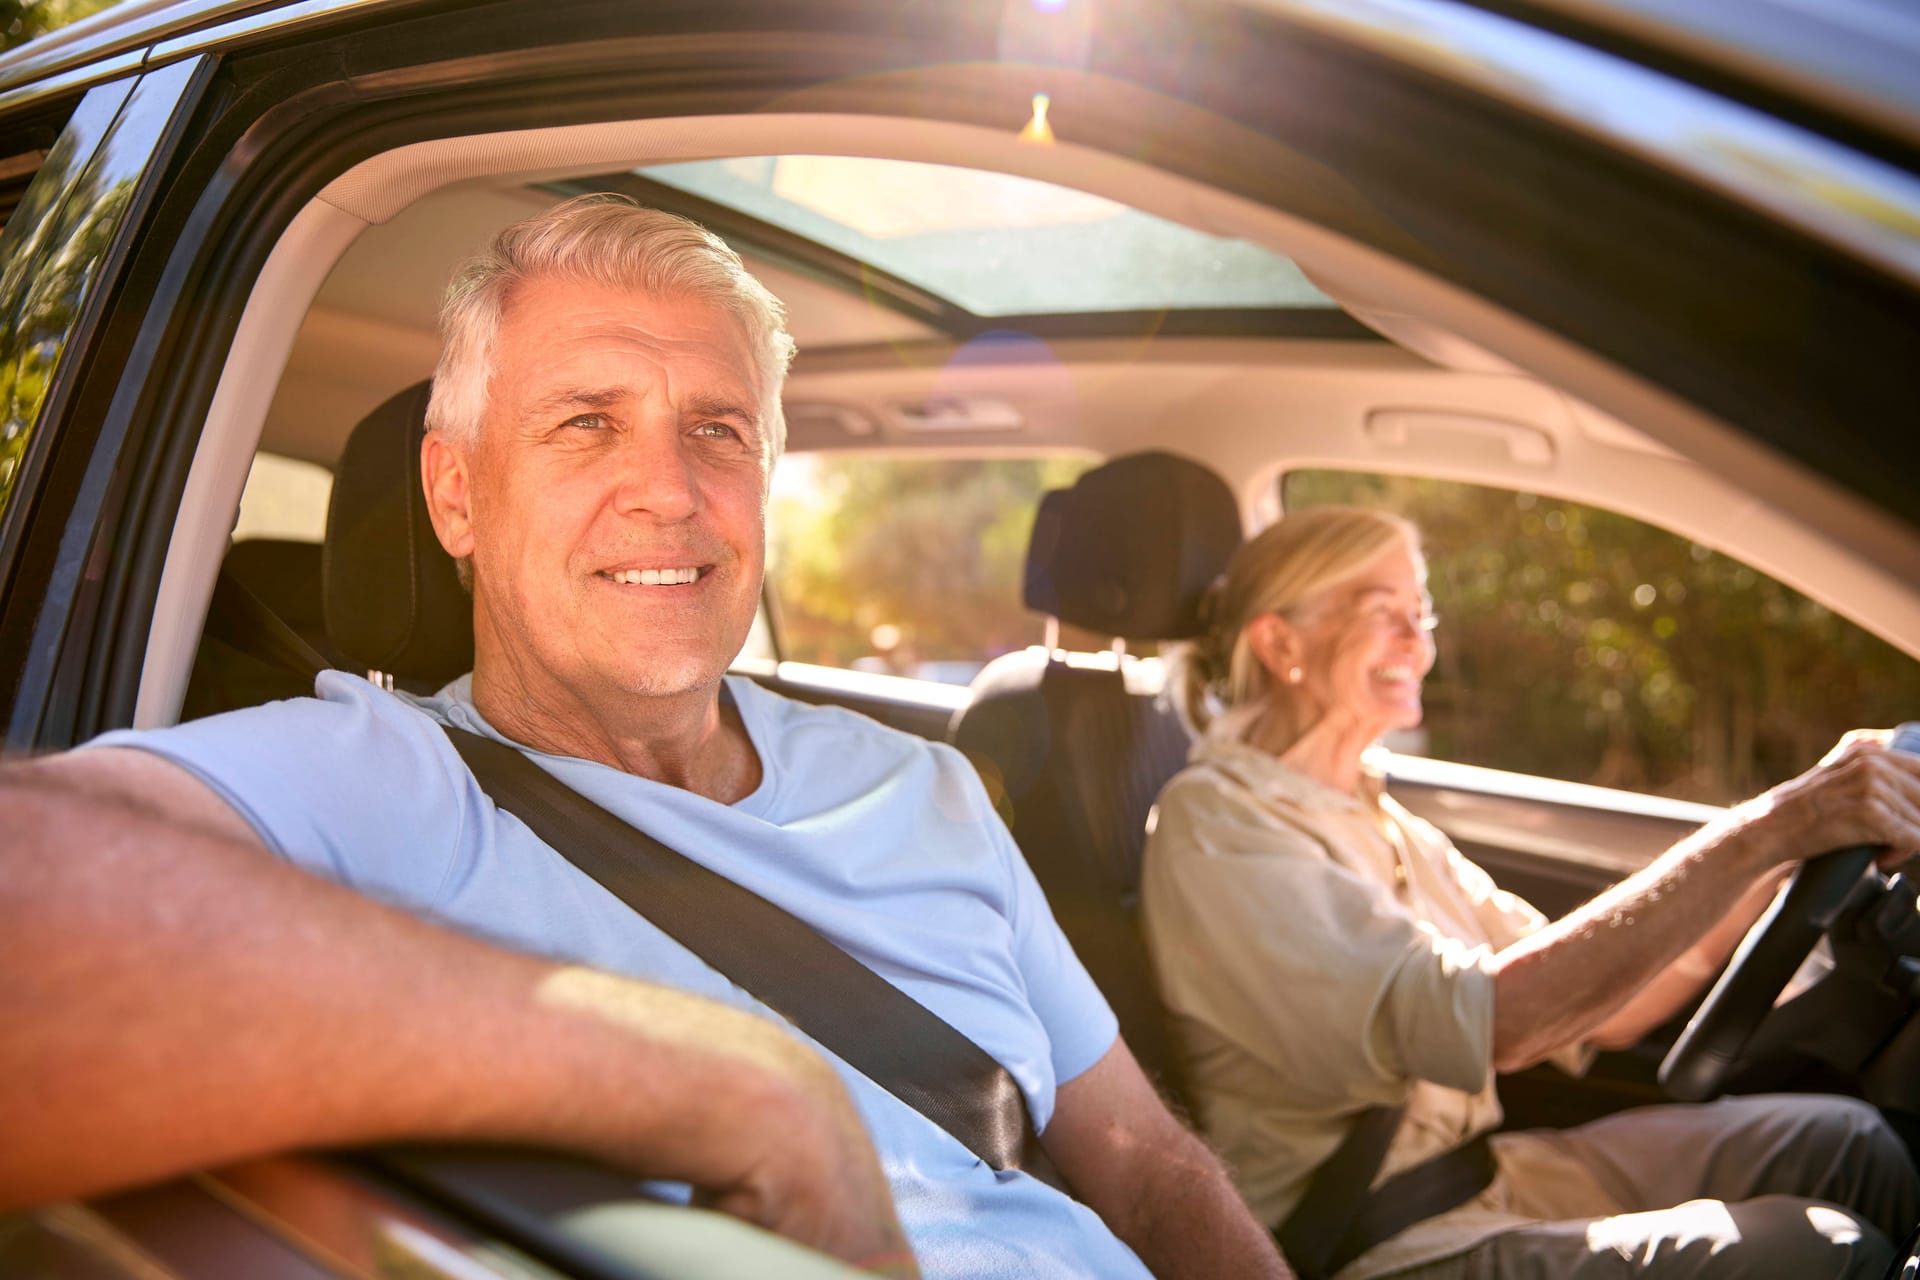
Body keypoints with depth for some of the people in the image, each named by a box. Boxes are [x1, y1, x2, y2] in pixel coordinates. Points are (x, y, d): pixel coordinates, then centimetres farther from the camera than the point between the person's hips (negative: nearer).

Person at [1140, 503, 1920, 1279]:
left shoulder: (1388, 829, 14)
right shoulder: (1213, 821, -14)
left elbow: (1591, 1012, 9)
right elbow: (1473, 1019, -26)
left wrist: (1779, 864, -2)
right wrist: (1765, 832, -25)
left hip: (1472, 1173, 8)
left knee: (1838, 1142, -3)